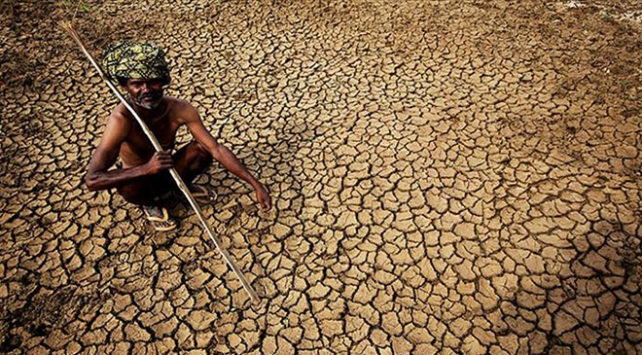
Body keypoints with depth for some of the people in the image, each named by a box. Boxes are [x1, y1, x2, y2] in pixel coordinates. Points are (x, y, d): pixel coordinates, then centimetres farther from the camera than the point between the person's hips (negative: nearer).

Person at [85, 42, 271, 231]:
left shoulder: (179, 109, -23)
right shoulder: (121, 119, -33)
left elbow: (216, 149, -23)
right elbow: (92, 180, -38)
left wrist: (256, 184, -28)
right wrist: (147, 168, -50)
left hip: (168, 173, 3)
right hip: (140, 179, -2)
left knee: (203, 148, -23)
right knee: (129, 187, -37)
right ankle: (149, 202, 2)